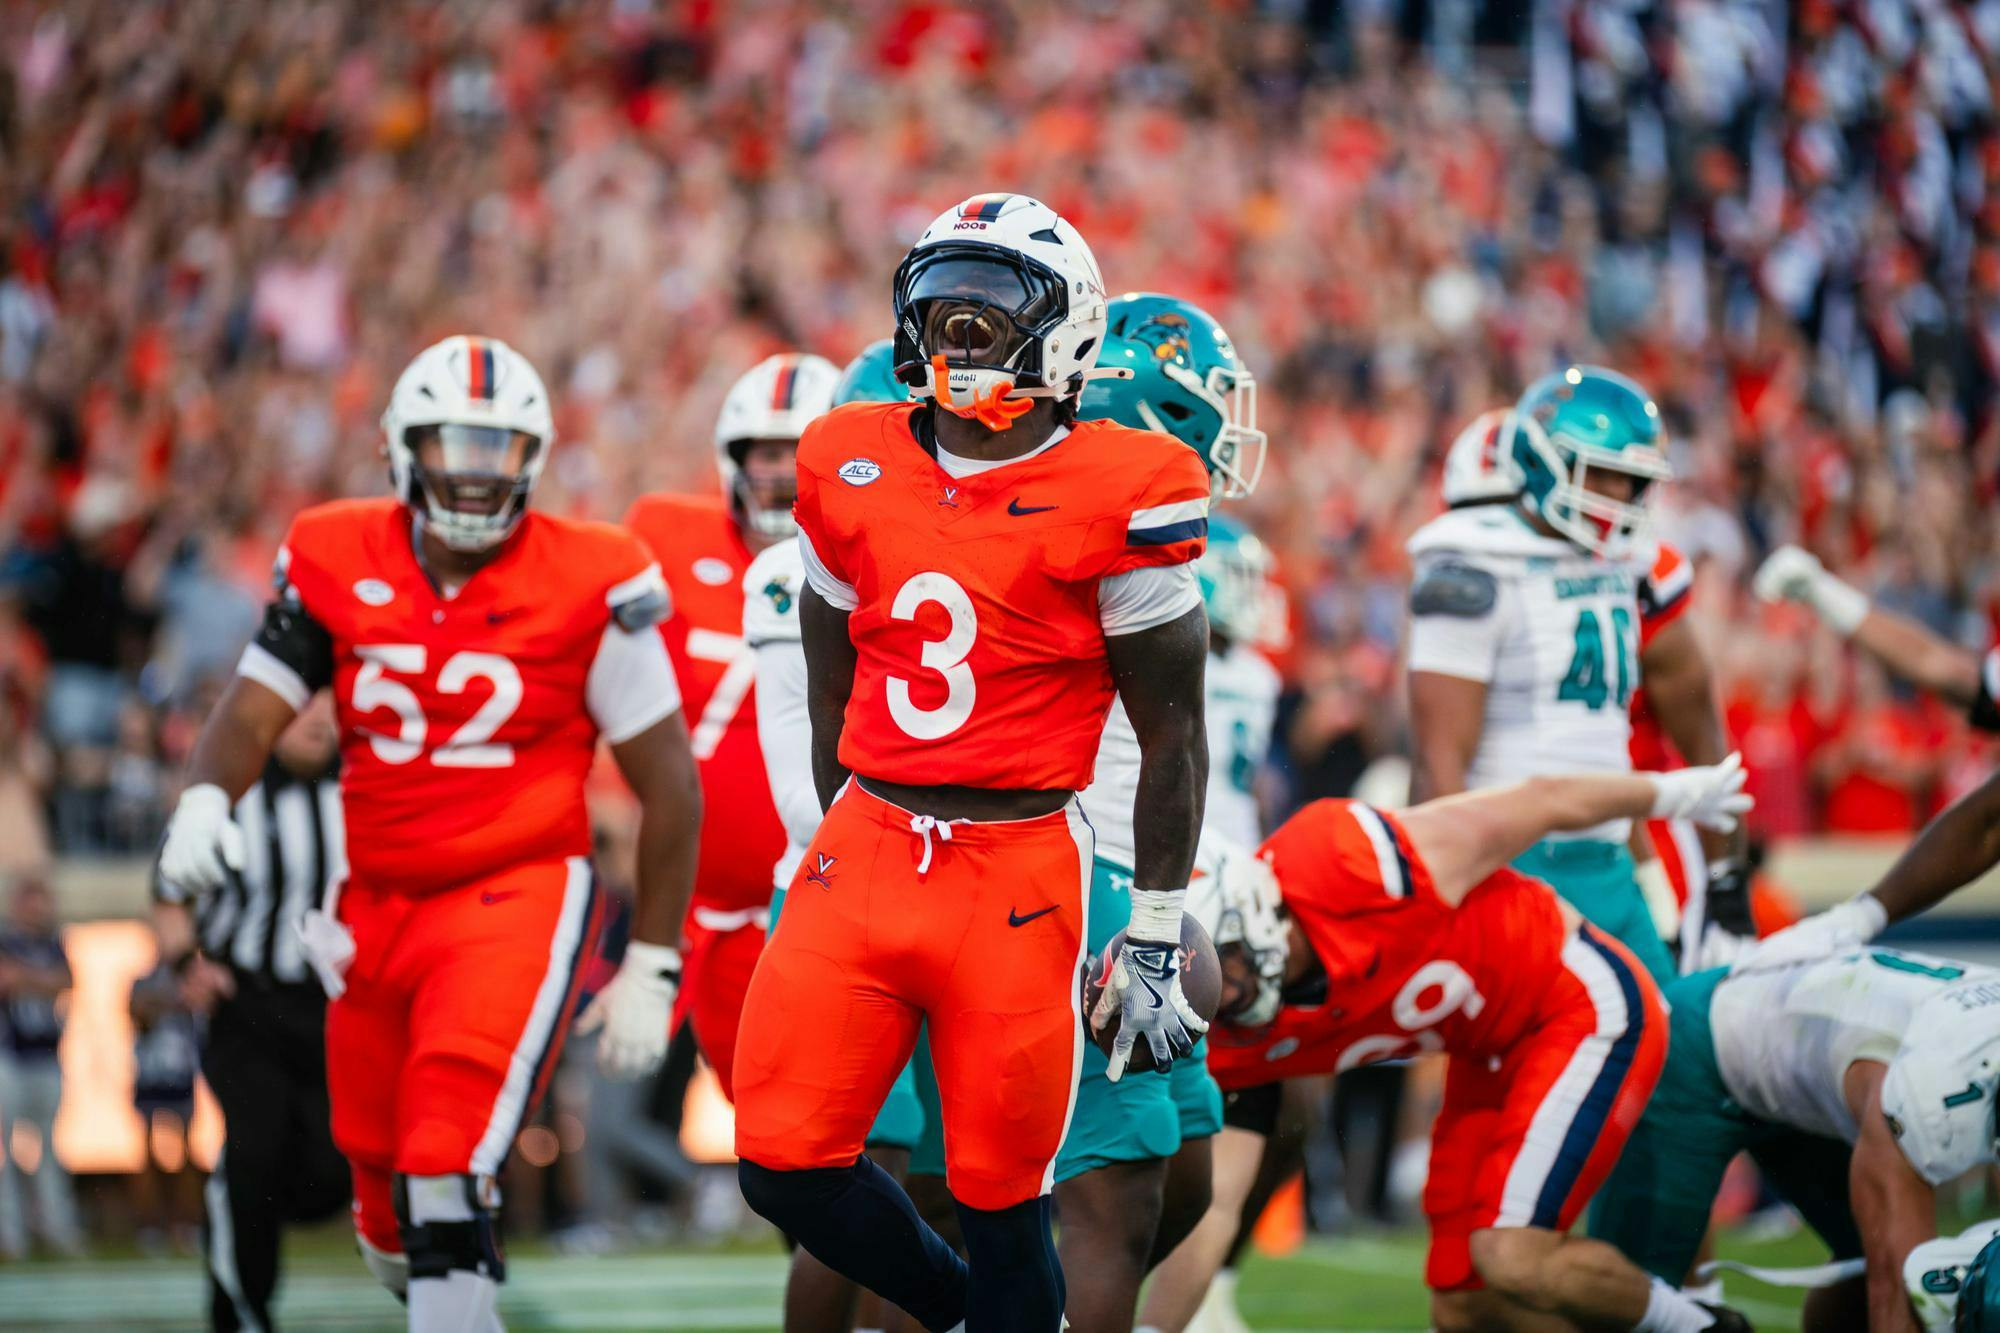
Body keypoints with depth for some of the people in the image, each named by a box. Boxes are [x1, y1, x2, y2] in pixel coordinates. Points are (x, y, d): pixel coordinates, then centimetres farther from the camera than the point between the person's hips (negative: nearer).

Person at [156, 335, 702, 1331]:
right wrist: (203, 798, -27)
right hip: (377, 903, 4)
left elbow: (668, 784, -2)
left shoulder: (590, 585, -8)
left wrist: (651, 968, -1)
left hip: (518, 895, -4)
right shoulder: (339, 564, 0)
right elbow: (250, 713, -3)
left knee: (445, 1164, -22)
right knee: (382, 1168, 11)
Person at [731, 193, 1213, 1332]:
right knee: (787, 1166, -2)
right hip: (864, 851, 4)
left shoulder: (1115, 497, -7)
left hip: (1019, 878, -4)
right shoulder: (853, 470, 7)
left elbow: (1173, 731, -3)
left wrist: (1156, 943, -3)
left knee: (1001, 1202, 1)